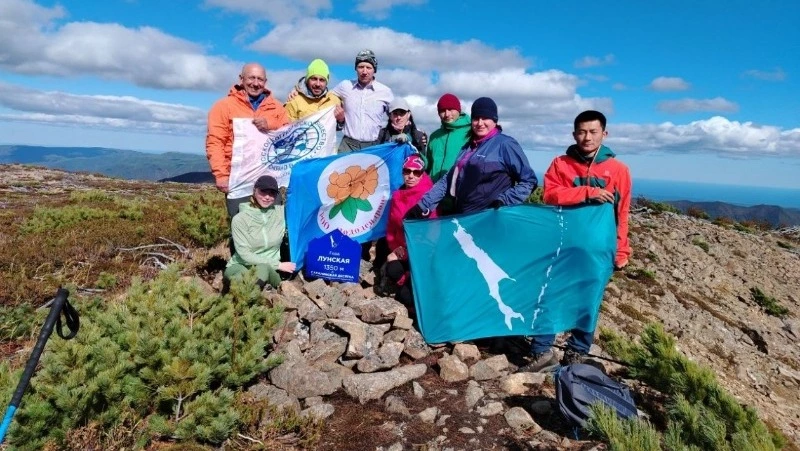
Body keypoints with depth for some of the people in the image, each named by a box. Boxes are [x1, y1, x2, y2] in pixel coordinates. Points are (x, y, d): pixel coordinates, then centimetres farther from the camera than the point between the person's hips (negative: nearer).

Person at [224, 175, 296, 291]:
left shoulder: (282, 212, -4)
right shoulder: (240, 219, -11)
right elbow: (244, 254, -15)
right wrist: (278, 265, -17)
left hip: (269, 267, 2)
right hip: (241, 266, -1)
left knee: (263, 269, -37)